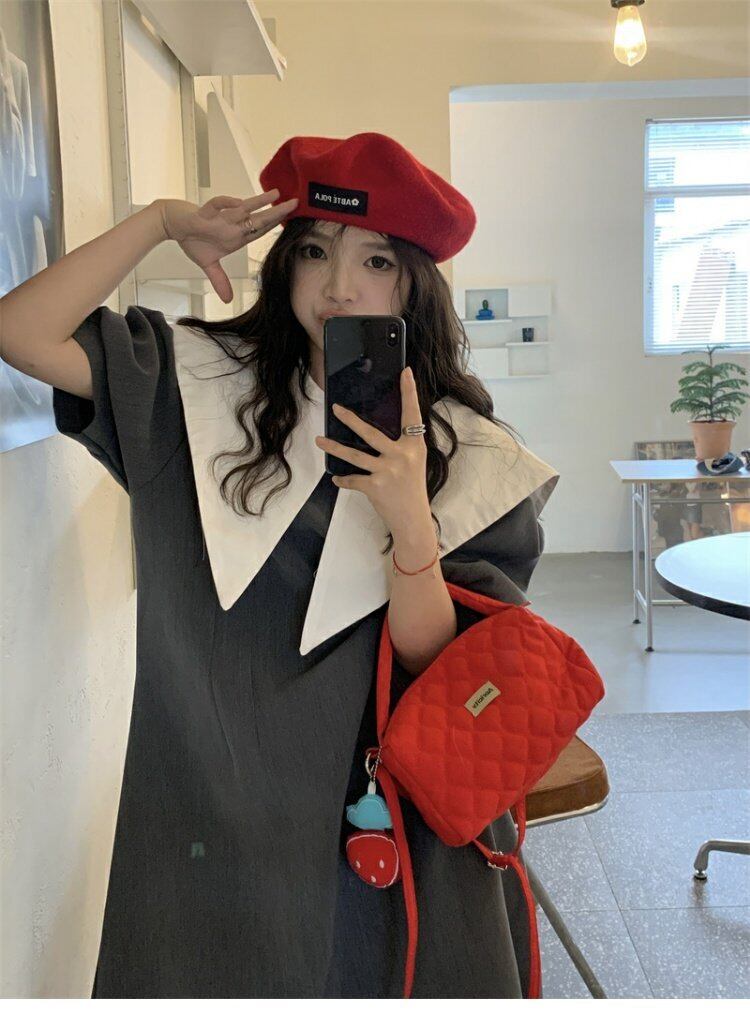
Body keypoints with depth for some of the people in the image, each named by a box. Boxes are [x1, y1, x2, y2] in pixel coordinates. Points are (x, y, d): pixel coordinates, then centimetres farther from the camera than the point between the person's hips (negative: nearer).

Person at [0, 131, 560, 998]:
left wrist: (411, 523, -28)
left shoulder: (462, 450, -6)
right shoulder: (194, 382, -3)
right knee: (206, 974, 18)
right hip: (203, 792, 1)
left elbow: (432, 660, -11)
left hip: (374, 814, 0)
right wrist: (162, 221, -15)